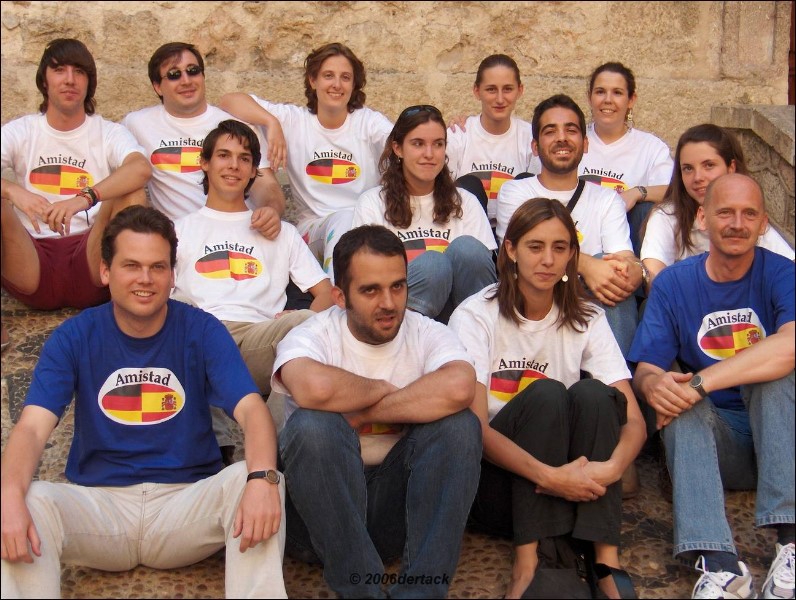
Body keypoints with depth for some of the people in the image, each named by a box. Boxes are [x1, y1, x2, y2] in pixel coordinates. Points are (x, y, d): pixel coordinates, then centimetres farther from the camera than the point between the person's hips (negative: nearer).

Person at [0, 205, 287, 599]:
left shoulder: (202, 330, -1)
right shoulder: (75, 337, 0)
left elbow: (251, 408, -15)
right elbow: (33, 427, -12)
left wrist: (262, 477, -38)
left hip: (188, 500, 0)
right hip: (98, 503, 0)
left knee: (255, 484, -30)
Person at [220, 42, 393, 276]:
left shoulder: (369, 122, 4)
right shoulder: (293, 120, 3)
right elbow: (230, 100, -4)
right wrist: (272, 122, -20)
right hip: (314, 228, 0)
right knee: (343, 219, -33)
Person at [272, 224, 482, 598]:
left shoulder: (428, 335, -1)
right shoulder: (313, 336, -8)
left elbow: (459, 388, -27)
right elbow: (315, 388, -35)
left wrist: (361, 412, -22)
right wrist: (383, 389, -15)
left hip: (397, 501, 2)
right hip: (320, 505, -2)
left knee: (458, 424, -22)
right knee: (314, 424, -31)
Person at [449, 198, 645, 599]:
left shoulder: (587, 320, 3)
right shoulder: (475, 316, -8)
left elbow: (634, 419, -7)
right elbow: (475, 427, -19)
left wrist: (611, 468, -29)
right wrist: (548, 477, -34)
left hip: (570, 484, 3)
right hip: (494, 481, -3)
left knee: (591, 394, -24)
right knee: (546, 394, -28)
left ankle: (606, 563, -32)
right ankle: (528, 562, -34)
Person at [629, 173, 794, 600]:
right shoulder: (673, 284, 1)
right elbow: (646, 370, -7)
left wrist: (699, 383, -35)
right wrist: (653, 384, -33)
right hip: (712, 438, 2)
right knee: (675, 395, -28)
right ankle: (718, 563, -44)